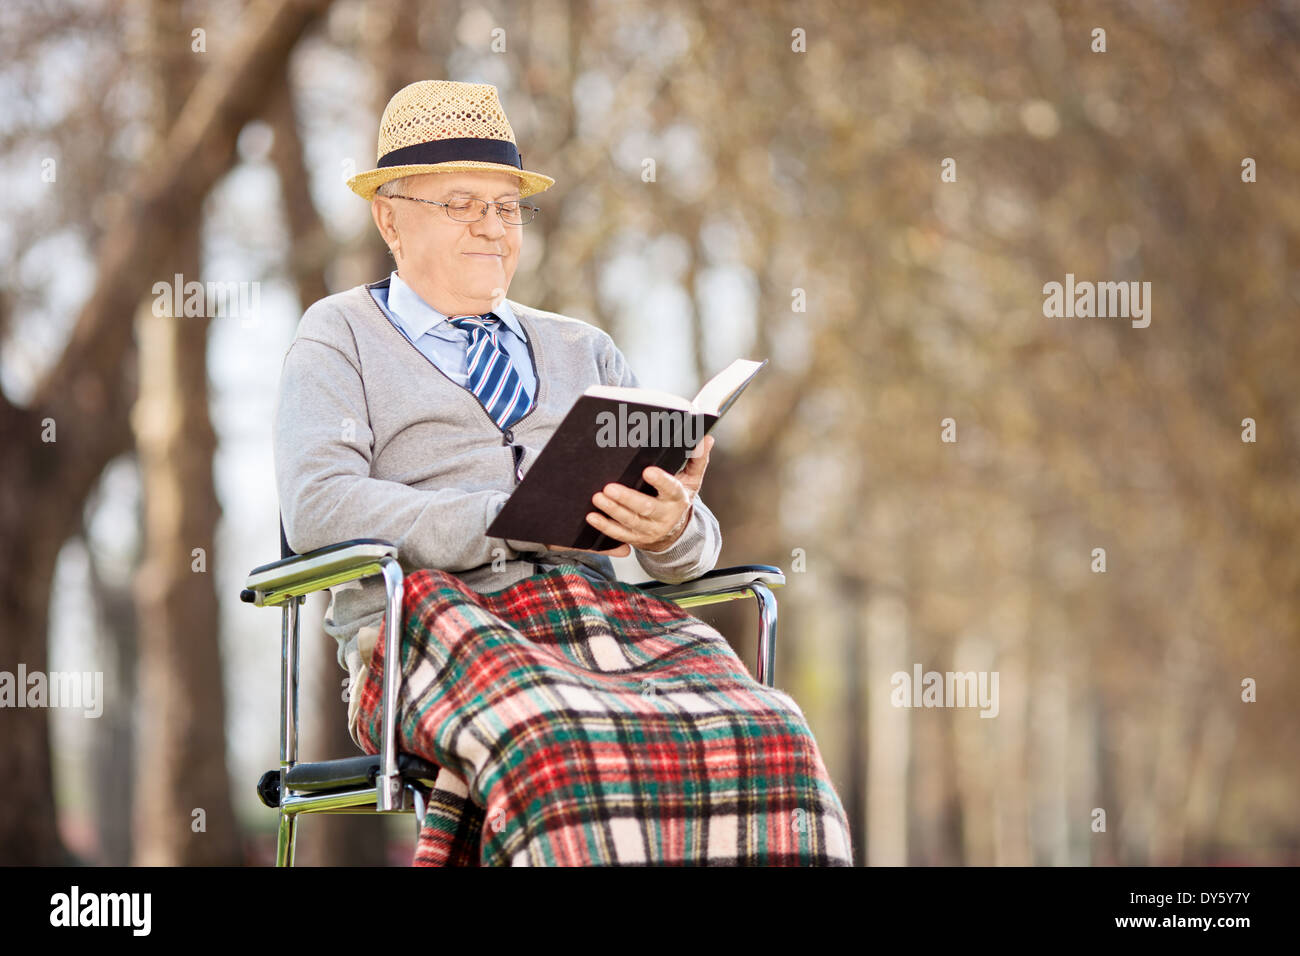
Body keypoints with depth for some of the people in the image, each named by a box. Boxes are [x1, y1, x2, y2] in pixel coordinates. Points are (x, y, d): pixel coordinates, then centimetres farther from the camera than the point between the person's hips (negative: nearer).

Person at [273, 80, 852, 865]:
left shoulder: (584, 352, 29)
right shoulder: (340, 335, 17)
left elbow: (696, 548, 20)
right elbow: (317, 507, -4)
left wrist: (671, 527, -7)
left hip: (602, 612, 4)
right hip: (435, 617, -4)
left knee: (769, 743, -30)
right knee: (568, 755, -41)